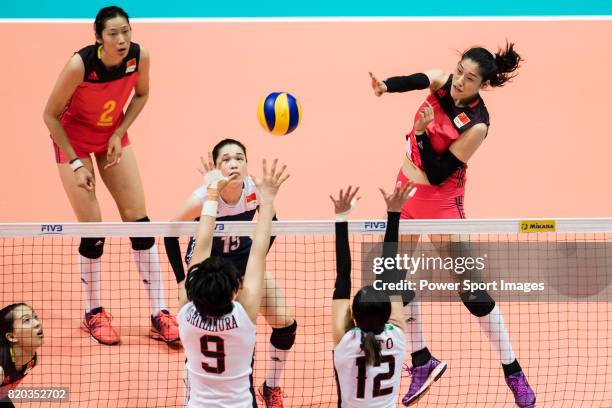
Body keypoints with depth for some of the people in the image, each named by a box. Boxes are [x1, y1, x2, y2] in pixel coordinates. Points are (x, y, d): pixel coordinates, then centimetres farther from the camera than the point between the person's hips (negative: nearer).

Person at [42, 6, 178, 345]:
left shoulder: (139, 56, -20)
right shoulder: (80, 65, -31)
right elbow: (51, 115, -19)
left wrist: (119, 133, -8)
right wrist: (76, 163, -19)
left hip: (113, 136, 4)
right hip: (73, 139, -4)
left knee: (139, 221, -2)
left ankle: (159, 313, 5)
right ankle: (93, 313, 15)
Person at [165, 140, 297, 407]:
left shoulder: (255, 190, -24)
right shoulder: (202, 198, -32)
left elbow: (270, 221, -1)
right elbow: (170, 235, -17)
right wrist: (182, 281, -17)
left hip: (244, 257, 3)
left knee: (285, 322, -2)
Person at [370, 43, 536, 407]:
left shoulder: (476, 125, -23)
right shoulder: (442, 82, -9)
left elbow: (437, 175, -23)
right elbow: (416, 81, -33)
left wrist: (421, 133, -33)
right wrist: (385, 86, -53)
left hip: (441, 199, -6)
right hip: (407, 188, 6)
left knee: (472, 290, -7)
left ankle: (514, 373, 5)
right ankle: (422, 361, 26)